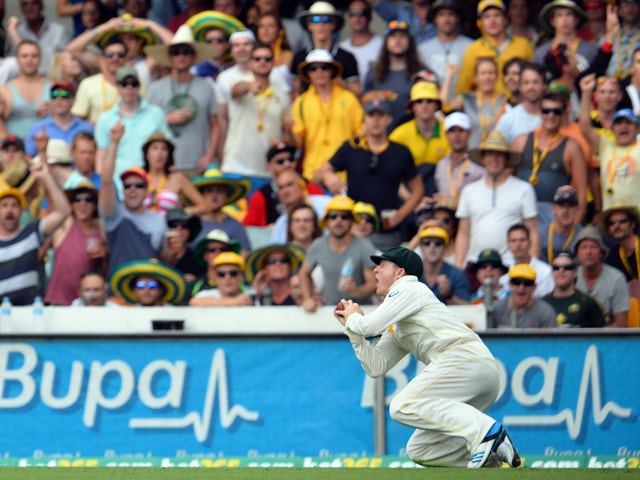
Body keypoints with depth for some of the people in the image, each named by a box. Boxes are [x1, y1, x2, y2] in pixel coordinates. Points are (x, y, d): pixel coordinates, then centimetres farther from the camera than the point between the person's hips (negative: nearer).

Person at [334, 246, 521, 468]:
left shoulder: (408, 288, 5)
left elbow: (371, 326, -5)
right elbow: (376, 366, 25)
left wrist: (353, 317, 17)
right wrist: (351, 326, 24)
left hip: (465, 357, -9)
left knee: (403, 406, -24)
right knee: (418, 450, 7)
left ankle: (486, 430, -33)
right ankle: (492, 453, -2)